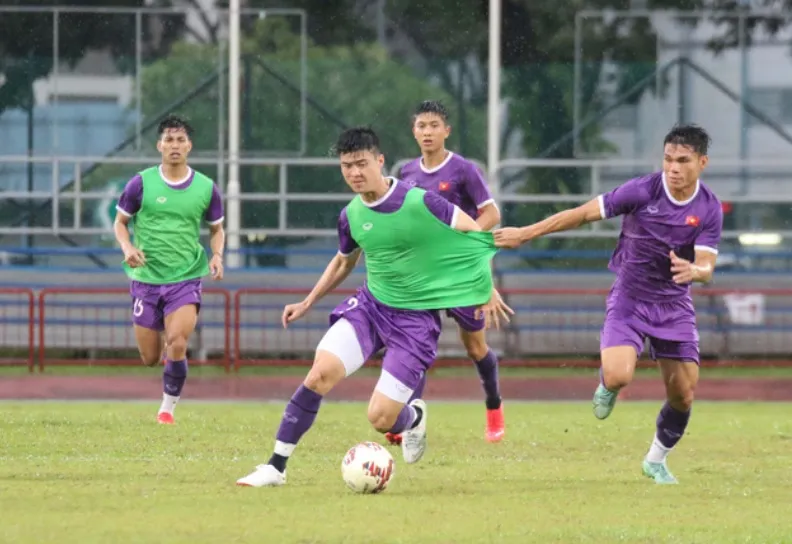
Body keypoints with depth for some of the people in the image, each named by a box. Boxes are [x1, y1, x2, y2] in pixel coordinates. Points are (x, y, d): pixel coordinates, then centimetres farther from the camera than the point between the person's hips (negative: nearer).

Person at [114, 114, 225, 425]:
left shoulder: (206, 188, 0)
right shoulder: (141, 184, -4)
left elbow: (216, 228, 15)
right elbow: (121, 221, 7)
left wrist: (217, 255, -5)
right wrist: (127, 247, -13)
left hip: (186, 279, -1)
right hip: (147, 279, 1)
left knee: (177, 345, -22)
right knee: (150, 359, 5)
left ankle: (168, 406, -1)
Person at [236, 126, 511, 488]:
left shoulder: (419, 203, -18)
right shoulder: (351, 216, -1)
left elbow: (476, 234, -6)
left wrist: (487, 289, -7)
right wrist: (307, 304, 19)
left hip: (416, 318, -4)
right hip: (369, 305, 4)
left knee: (380, 419, -10)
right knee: (320, 373, -20)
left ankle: (414, 417, 29)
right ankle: (275, 467, -12)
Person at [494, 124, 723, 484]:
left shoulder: (709, 209, -10)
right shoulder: (643, 191, -18)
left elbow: (706, 267, -15)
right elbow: (584, 214, -12)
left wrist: (693, 270, -41)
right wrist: (524, 234, -10)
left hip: (674, 305, 3)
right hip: (629, 299, -3)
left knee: (683, 394, 1)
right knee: (618, 376, -25)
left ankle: (657, 460, 28)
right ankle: (607, 386, 15)